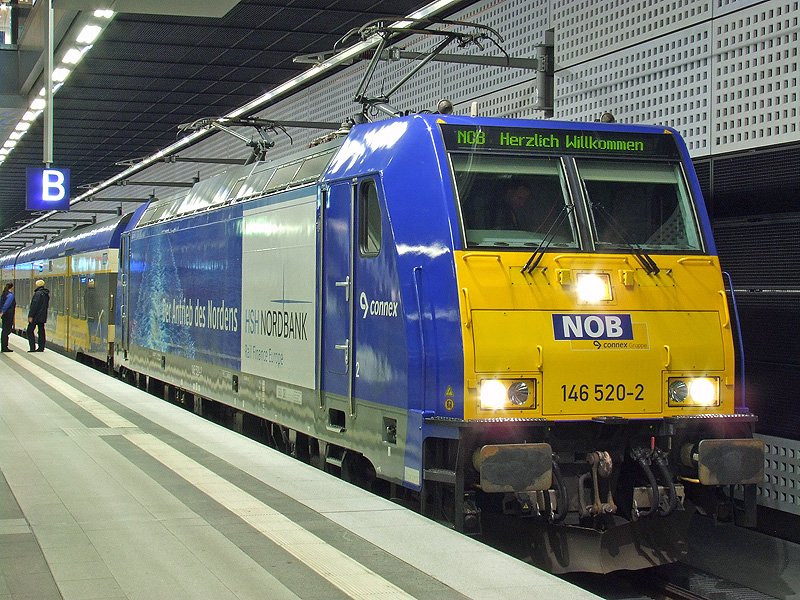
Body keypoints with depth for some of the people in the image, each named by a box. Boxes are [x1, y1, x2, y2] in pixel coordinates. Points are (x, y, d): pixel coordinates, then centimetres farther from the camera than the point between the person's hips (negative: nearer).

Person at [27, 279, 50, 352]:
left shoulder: (38, 293, -16)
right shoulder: (46, 294, 12)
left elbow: (34, 305, -20)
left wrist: (31, 316, -19)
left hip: (36, 316, -8)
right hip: (43, 317, 8)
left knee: (30, 330, -1)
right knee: (41, 331, 11)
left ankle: (32, 348, -7)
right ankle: (41, 347, 11)